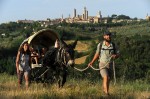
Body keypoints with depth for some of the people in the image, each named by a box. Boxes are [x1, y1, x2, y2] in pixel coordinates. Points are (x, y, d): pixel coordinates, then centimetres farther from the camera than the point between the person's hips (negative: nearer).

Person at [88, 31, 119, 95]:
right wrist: (92, 62, 7)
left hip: (110, 65, 3)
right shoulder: (100, 45, -6)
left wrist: (115, 56, -20)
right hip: (102, 65, -3)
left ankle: (105, 90, 34)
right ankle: (106, 92, -26)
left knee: (108, 80, 13)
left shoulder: (113, 45, -2)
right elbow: (97, 54, 8)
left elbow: (118, 54, 4)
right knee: (105, 77, -22)